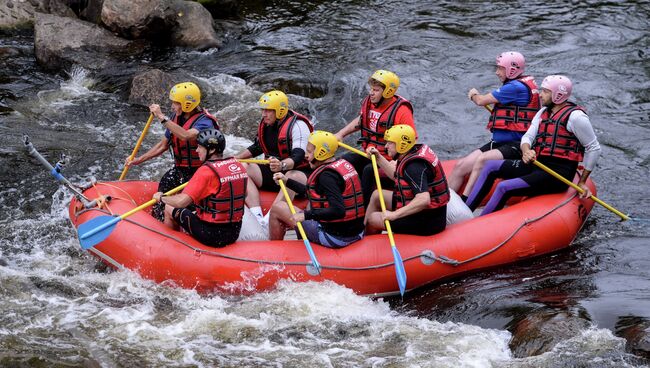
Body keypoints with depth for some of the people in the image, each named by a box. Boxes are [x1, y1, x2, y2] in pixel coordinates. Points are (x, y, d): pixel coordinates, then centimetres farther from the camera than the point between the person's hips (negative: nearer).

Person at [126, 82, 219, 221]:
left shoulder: (204, 122, -20)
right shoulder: (176, 118, 5)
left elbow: (185, 136, -40)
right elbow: (163, 145, 16)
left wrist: (162, 117, -37)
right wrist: (139, 160, 12)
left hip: (197, 174, -7)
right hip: (179, 170, 7)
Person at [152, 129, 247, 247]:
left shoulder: (206, 171, -20)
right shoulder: (239, 166, 1)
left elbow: (181, 202, -24)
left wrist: (161, 198, -5)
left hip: (212, 235, -7)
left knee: (169, 209, 14)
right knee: (194, 214, 33)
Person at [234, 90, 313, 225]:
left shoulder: (297, 126, -17)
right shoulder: (266, 125, 6)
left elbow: (298, 156, -29)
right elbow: (256, 148, 22)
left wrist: (282, 165, -49)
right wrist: (234, 159, 9)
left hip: (297, 171, -7)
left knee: (293, 177, -42)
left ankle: (267, 222, -51)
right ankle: (257, 218, -32)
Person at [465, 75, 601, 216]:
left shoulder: (575, 116, -11)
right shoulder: (543, 112, 14)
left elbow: (594, 148, -7)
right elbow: (528, 137, 7)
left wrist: (582, 182, -6)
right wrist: (526, 151, -19)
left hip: (558, 174, -9)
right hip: (537, 165, 9)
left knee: (504, 188, -24)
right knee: (491, 167, 3)